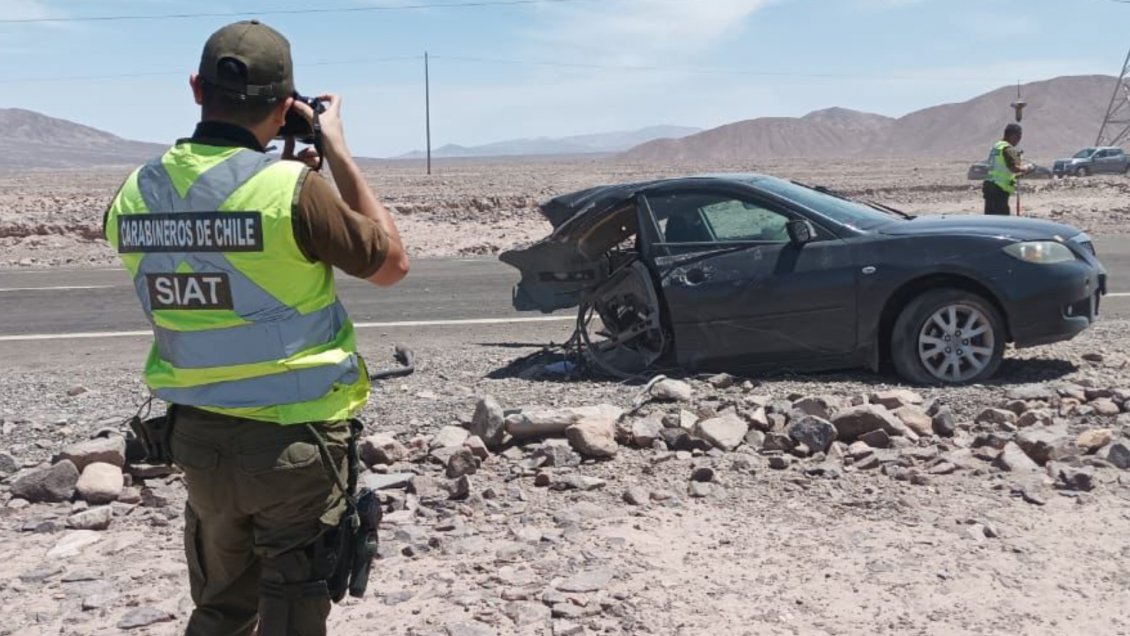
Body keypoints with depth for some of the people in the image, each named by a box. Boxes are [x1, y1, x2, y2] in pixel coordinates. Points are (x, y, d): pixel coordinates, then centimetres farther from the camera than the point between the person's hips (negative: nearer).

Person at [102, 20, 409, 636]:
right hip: (294, 444, -5)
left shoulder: (135, 195, -2)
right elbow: (391, 263, -5)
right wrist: (337, 151, 0)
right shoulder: (293, 188, -19)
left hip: (198, 439, 5)